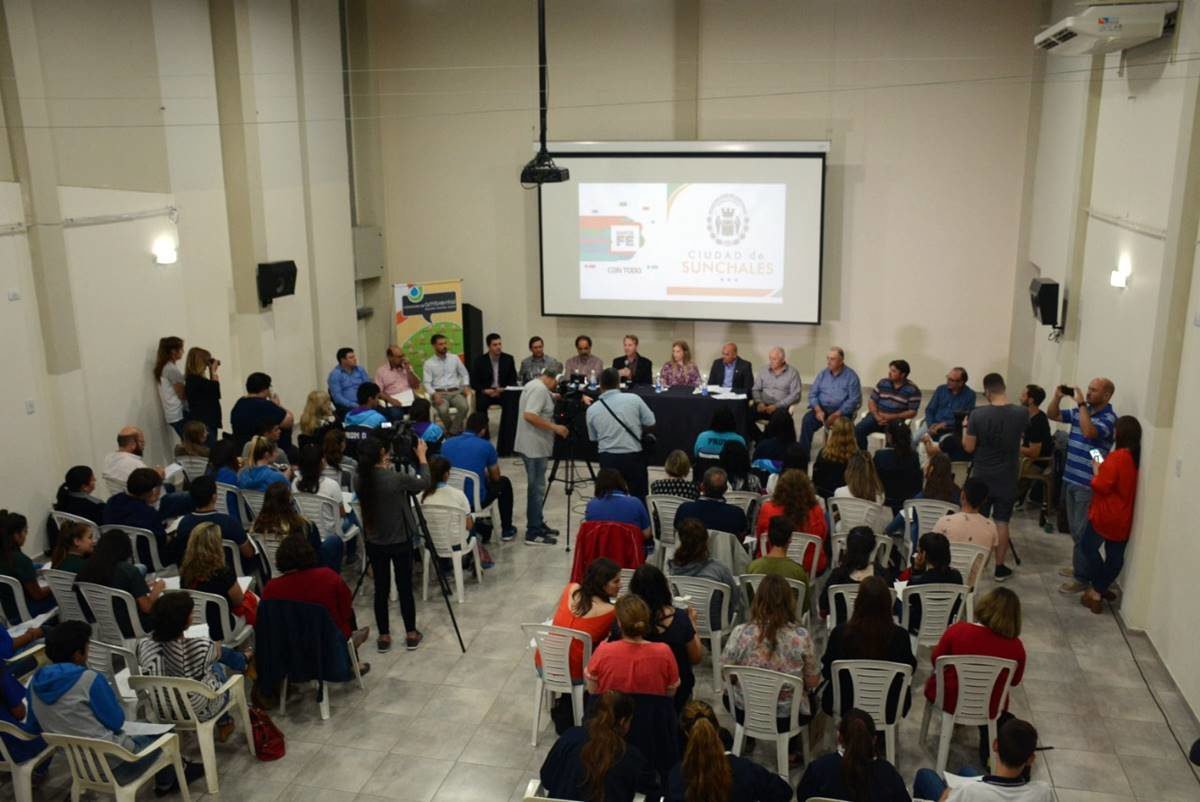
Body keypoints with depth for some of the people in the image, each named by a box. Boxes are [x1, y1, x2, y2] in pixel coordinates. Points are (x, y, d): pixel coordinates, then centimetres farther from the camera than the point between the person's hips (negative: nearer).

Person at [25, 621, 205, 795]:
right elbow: (116, 722, -9)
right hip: (114, 766, -7)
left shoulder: (36, 681, -1)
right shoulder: (89, 679, -20)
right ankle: (166, 782, 42)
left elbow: (32, 729, 12)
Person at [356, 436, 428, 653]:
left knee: (381, 589, 13)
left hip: (374, 543, 4)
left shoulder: (361, 481, -8)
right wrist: (422, 456, 4)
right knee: (405, 588, 9)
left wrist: (385, 467, 11)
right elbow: (424, 483, -6)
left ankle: (384, 636, 21)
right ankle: (411, 634, 22)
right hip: (401, 542, -4)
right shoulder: (396, 479, -23)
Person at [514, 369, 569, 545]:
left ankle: (538, 524, 26)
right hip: (535, 447, -11)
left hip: (535, 446, 11)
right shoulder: (539, 388, -18)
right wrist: (554, 427, -23)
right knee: (536, 488, -5)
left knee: (537, 487, 17)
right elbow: (530, 415, -28)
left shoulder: (534, 385, 15)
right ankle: (533, 532, -1)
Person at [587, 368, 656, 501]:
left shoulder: (592, 410, 0)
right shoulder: (634, 399, -6)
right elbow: (650, 422, 1)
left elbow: (593, 438, 10)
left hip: (608, 458, 1)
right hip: (633, 457, -1)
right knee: (639, 499, 9)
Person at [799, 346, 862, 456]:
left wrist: (836, 415, -19)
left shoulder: (851, 376, -3)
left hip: (841, 411, -3)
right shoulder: (823, 373, 11)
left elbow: (854, 400, -10)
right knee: (807, 419, -25)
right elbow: (812, 393, 8)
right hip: (821, 408, 3)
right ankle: (803, 454, -23)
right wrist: (818, 410, -11)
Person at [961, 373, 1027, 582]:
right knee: (1001, 522, 9)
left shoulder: (978, 414, -17)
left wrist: (965, 427, 6)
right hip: (1007, 478, 1)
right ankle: (1000, 568, 16)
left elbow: (968, 447, -10)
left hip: (981, 477, -1)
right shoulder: (1021, 414, -12)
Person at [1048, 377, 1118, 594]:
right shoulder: (1080, 411, 7)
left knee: (1083, 532, -2)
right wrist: (1058, 396, -3)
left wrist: (1082, 404, -27)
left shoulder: (1108, 418, -16)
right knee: (1075, 529, 19)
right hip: (1070, 479, 8)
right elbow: (1052, 415, 13)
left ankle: (1082, 578, 6)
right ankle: (1078, 567, 33)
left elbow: (1089, 432, -33)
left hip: (1088, 485, -8)